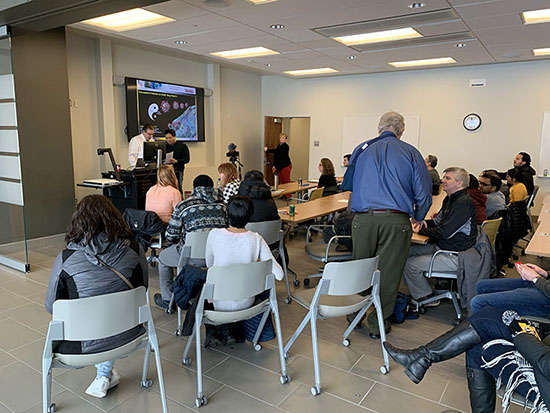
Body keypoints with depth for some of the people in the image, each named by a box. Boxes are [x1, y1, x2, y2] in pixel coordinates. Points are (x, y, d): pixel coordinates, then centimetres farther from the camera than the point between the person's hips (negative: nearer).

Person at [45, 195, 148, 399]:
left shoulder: (65, 259, -18)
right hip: (127, 336, 2)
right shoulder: (134, 251, -13)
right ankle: (104, 374, 35)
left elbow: (51, 307, -5)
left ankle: (104, 375, 32)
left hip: (86, 344, -2)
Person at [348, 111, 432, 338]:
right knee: (388, 272, 9)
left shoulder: (362, 149, 12)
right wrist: (417, 217, 22)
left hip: (363, 218, 2)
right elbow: (424, 193, 5)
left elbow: (348, 183, 22)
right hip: (396, 220, -1)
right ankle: (378, 323, 20)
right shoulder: (410, 153, 7)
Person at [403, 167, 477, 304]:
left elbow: (444, 233, -25)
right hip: (440, 247, 10)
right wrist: (424, 223, 0)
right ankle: (418, 292, 17)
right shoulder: (449, 199, 12)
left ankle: (426, 298, 6)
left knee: (409, 264, -16)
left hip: (455, 256, -10)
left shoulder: (464, 203, -20)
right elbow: (438, 221, 22)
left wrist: (420, 230, -11)